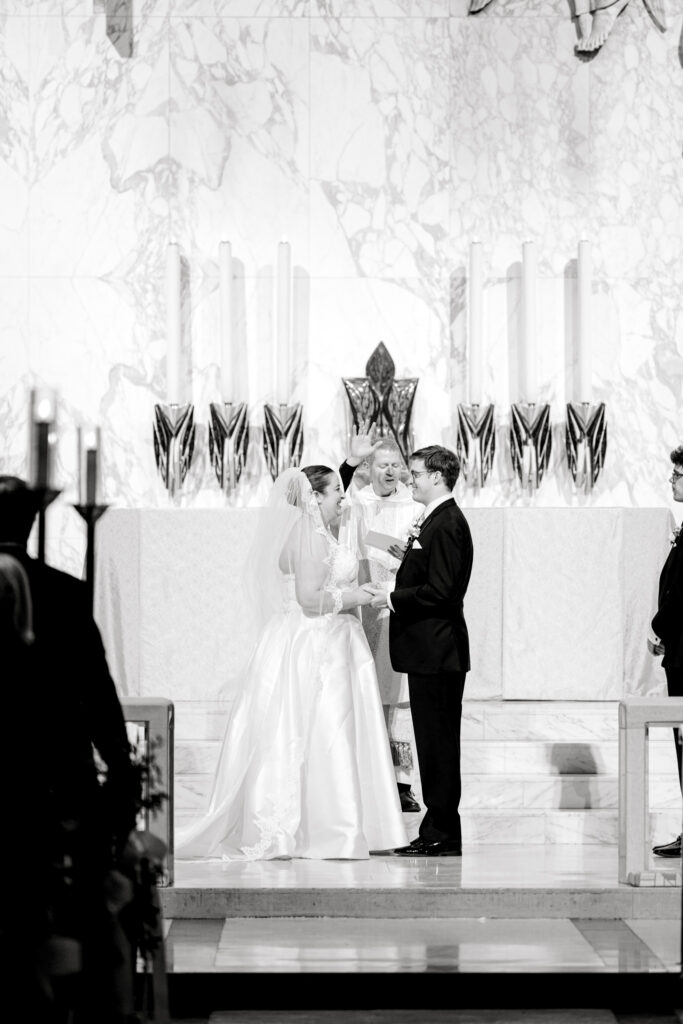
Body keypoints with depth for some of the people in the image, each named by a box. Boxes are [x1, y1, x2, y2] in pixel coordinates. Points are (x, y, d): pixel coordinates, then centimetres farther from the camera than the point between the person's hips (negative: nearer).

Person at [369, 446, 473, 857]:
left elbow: (439, 591, -22)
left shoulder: (447, 524, -16)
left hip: (437, 650, -10)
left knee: (438, 741, -5)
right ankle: (438, 830, 17)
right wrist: (394, 591, 6)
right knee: (433, 742, 12)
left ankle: (442, 835, -1)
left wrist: (393, 598, -12)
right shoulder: (437, 520, 16)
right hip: (430, 650, 10)